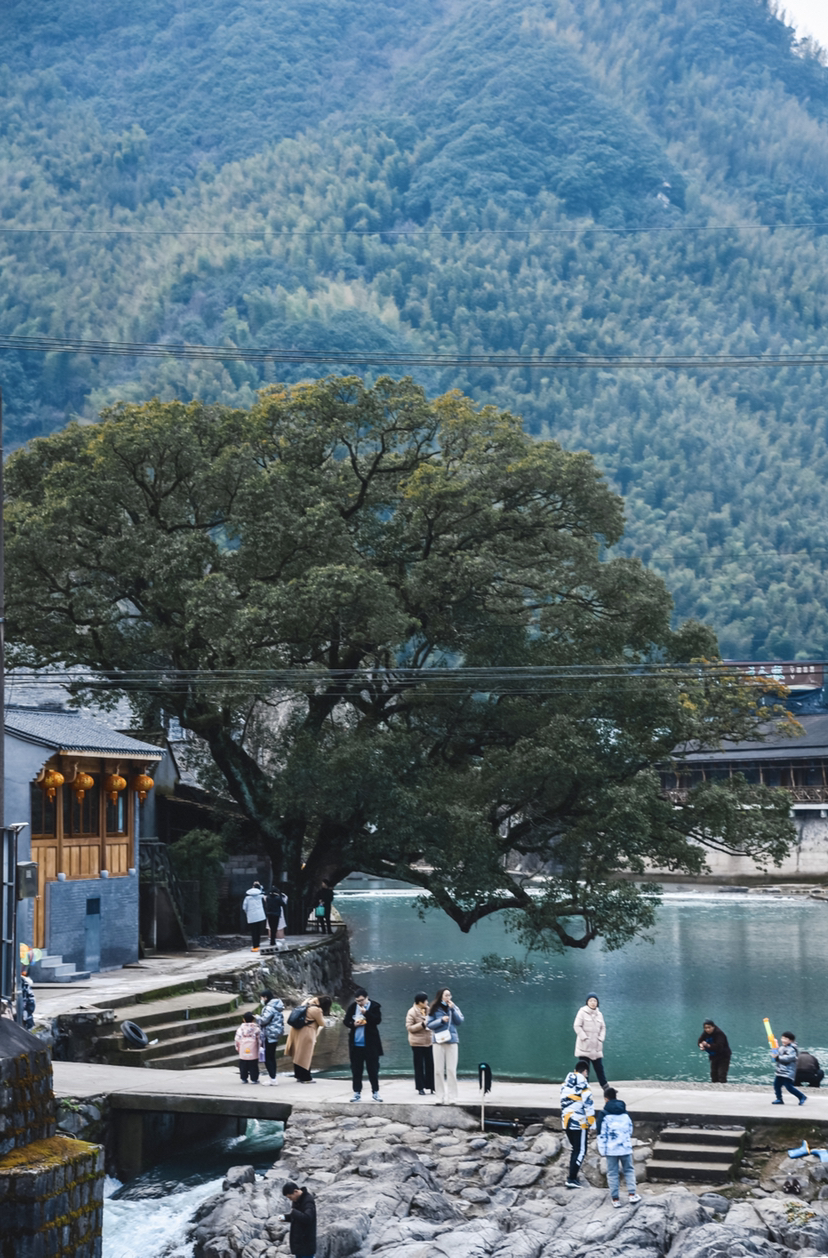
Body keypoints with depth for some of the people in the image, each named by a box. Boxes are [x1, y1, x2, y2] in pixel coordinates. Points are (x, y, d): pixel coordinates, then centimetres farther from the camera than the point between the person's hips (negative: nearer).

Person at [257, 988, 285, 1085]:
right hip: (276, 1033, 10)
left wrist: (257, 1017, 0)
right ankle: (272, 1076, 20)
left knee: (268, 1057, -5)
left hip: (270, 1034, -10)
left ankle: (272, 1079, -6)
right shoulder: (278, 1006, 14)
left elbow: (264, 1020, -21)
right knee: (272, 1056, 16)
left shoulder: (269, 1007, -18)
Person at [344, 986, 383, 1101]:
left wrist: (366, 1013, -25)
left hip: (370, 1044, -3)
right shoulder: (352, 1007, 3)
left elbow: (378, 1020, -16)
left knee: (373, 1069, 4)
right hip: (355, 1044, 3)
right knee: (356, 1069, 7)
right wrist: (353, 1024, -12)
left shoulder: (374, 1006, -6)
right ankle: (357, 1092, 15)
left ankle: (375, 1092, 13)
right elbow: (346, 1021, 8)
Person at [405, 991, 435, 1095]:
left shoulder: (428, 1010, 6)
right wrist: (422, 1024, -20)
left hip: (429, 1041, 5)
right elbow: (409, 1027, -14)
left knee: (430, 1065, 2)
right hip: (417, 1043, -5)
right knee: (419, 1066, 3)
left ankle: (431, 1087, 9)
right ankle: (420, 1088, 11)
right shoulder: (412, 1012, -10)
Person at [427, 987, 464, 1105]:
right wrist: (441, 1020, -14)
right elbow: (429, 1025, -1)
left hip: (452, 1041, 0)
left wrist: (452, 1009, -10)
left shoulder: (453, 1007, 6)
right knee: (438, 1070, 2)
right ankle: (443, 1094, 13)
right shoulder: (435, 1009, 2)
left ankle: (451, 1096, 5)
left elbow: (460, 1021, -3)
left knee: (451, 1070, 0)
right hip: (439, 1041, 0)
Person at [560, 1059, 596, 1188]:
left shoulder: (565, 1083, 9)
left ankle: (573, 1177, 19)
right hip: (579, 1123, -7)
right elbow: (588, 1105, -13)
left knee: (575, 1149, 19)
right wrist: (592, 1124, -6)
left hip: (566, 1121, 7)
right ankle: (572, 1179, -7)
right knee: (581, 1151, -1)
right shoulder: (583, 1085, -13)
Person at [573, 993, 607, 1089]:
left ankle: (605, 1087, 12)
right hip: (584, 1047, -4)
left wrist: (601, 1038, 0)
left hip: (596, 1047, 4)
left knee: (599, 1067, 7)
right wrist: (584, 1038, -13)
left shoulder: (599, 1014, 10)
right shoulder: (582, 1012, -5)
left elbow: (603, 1027, 15)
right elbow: (577, 1026, -8)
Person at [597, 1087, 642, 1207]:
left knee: (612, 1173, 4)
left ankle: (615, 1199, 4)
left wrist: (602, 1150, -1)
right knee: (629, 1170, 16)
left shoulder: (604, 1115, -8)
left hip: (611, 1149, -3)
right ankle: (632, 1194, 6)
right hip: (626, 1147, 3)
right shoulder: (625, 1112, 7)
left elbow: (602, 1134, -8)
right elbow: (630, 1129, 17)